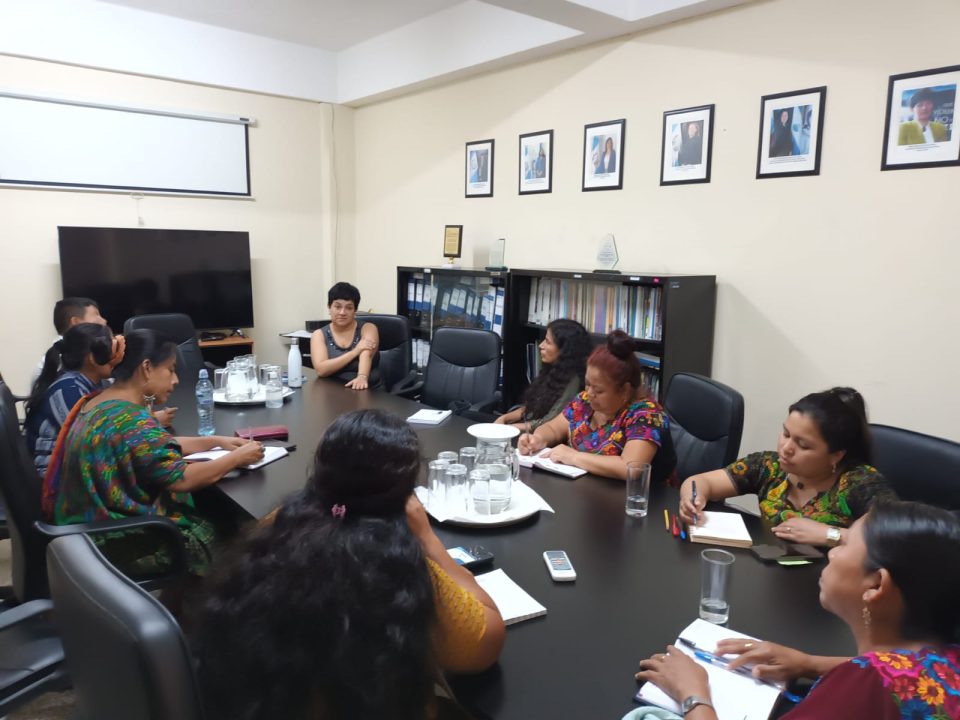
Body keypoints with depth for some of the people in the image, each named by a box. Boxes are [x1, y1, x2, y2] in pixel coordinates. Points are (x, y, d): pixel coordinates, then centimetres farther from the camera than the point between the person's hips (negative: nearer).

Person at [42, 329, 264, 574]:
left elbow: (157, 447, 15)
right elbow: (182, 478, -27)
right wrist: (238, 457, -15)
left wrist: (216, 441, 8)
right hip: (123, 541, -10)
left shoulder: (97, 402, 7)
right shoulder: (129, 420, -25)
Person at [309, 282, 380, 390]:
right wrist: (355, 351, -14)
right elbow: (321, 370, -9)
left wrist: (362, 377, -38)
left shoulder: (368, 328, 3)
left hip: (368, 391, -2)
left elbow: (366, 356, -17)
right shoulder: (319, 335, 6)